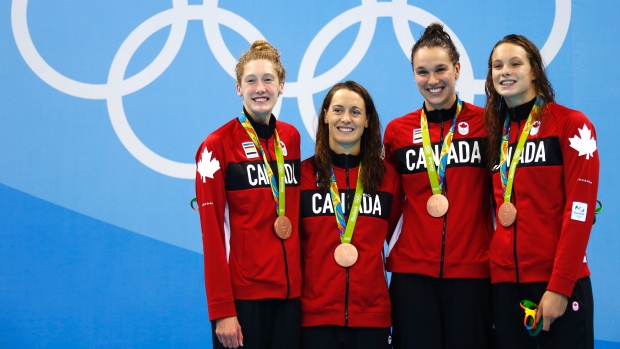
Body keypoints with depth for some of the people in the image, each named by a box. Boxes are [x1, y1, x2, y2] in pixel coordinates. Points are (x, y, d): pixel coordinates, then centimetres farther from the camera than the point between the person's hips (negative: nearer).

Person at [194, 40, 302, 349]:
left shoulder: (291, 138, 8)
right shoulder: (217, 145, -7)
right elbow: (212, 232, -10)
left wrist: (300, 278, 6)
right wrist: (221, 309, -13)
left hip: (290, 289, 5)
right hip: (241, 293, -5)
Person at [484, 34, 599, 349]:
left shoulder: (571, 124, -4)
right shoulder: (495, 131, 12)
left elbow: (579, 209, -11)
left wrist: (560, 286, -17)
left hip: (560, 280, -5)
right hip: (505, 278, 5)